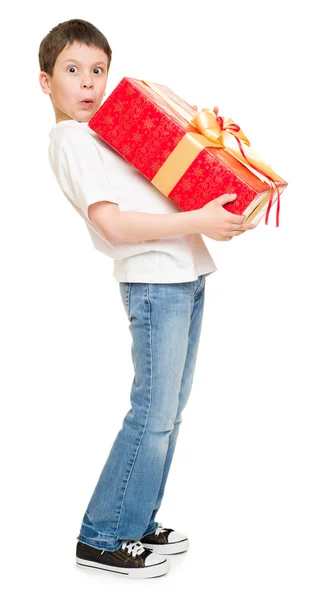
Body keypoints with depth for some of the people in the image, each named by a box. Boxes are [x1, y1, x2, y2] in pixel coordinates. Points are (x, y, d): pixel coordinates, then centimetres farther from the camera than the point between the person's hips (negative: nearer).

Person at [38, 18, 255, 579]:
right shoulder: (72, 139, -8)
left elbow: (158, 186, 26)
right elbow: (113, 223, -18)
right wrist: (199, 222, -19)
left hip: (185, 274, 9)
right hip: (154, 280, -9)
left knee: (168, 414, 12)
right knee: (153, 415, -6)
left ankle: (137, 524, 22)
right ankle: (103, 538, 5)